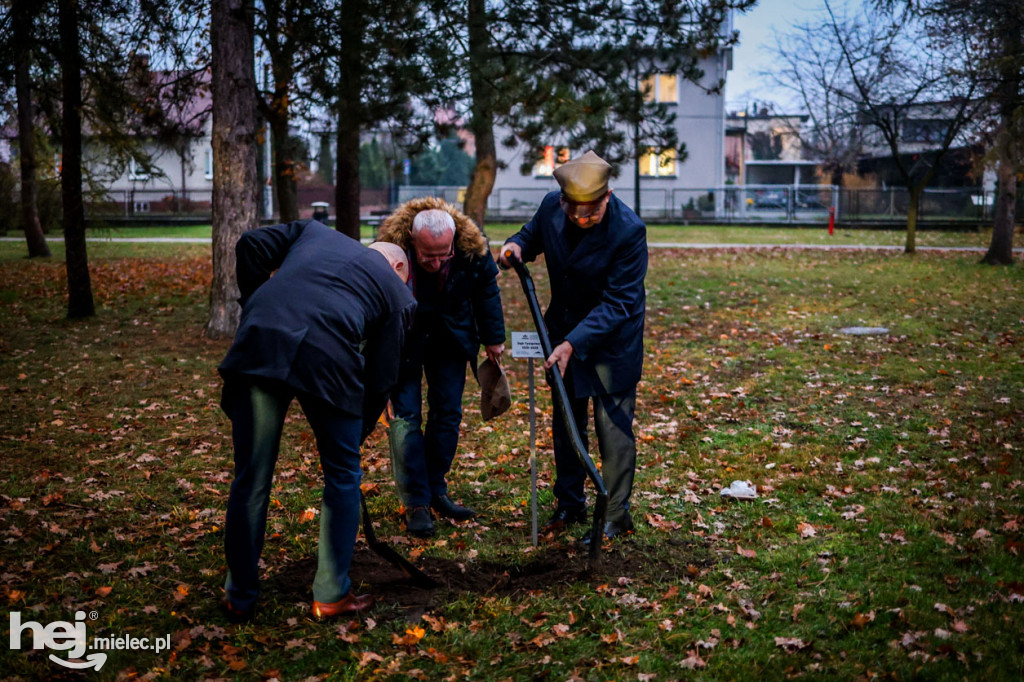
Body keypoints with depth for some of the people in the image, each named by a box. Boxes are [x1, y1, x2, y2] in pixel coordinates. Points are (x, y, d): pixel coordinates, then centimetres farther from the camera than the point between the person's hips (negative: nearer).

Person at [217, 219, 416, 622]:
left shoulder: (315, 232, 32)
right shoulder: (397, 291, 24)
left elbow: (252, 245, 18)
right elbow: (381, 376, 20)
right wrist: (359, 432, 31)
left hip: (258, 343, 3)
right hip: (327, 360, -3)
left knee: (251, 480, 14)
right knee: (343, 477, 18)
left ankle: (240, 599, 26)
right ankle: (331, 595, 25)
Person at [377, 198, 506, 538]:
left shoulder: (472, 246, -23)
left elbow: (486, 291, -3)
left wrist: (493, 338, 4)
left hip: (451, 340, 3)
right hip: (403, 340, -3)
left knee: (448, 414, 5)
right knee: (405, 416, -9)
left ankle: (436, 490, 20)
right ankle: (416, 503, -3)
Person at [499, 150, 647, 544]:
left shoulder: (629, 231, -27)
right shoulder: (552, 206, -12)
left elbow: (616, 304, -26)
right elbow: (533, 233, 12)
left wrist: (574, 344, -31)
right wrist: (517, 245, -13)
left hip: (613, 337, -6)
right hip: (564, 328, 6)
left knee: (612, 423, -2)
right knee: (566, 419, 15)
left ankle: (615, 515, 13)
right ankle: (570, 504, 31)